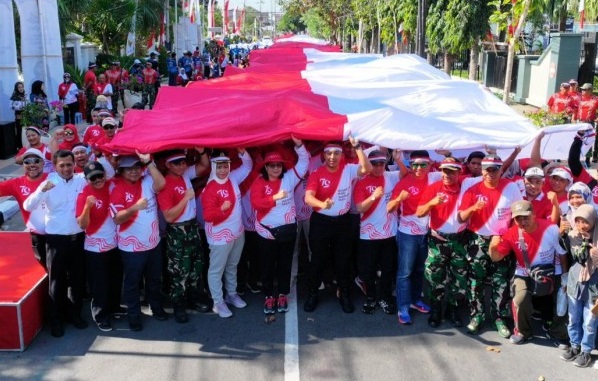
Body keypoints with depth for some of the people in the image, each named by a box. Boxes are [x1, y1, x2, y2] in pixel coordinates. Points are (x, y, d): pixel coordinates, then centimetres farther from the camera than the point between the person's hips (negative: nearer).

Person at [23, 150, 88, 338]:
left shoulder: (82, 181, -1)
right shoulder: (49, 183, -7)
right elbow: (28, 206, -16)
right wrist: (42, 191, -33)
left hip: (78, 237, 2)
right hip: (56, 238, -2)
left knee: (78, 278, 13)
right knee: (57, 280, 6)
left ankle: (74, 313, 30)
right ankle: (56, 319, 19)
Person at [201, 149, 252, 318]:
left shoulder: (233, 179, -1)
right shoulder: (209, 189, -20)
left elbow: (247, 166, 12)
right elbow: (207, 216, -24)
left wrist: (243, 152, -7)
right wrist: (222, 208, -42)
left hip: (238, 232, 7)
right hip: (220, 236, -7)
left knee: (232, 266, 22)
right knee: (217, 270, 6)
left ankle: (232, 294, 39)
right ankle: (218, 302, 17)